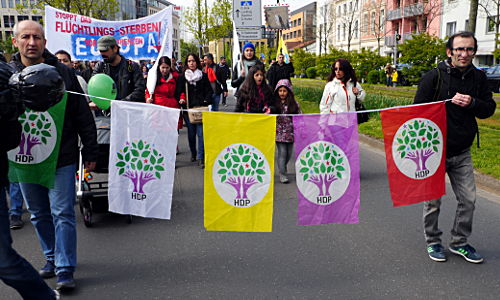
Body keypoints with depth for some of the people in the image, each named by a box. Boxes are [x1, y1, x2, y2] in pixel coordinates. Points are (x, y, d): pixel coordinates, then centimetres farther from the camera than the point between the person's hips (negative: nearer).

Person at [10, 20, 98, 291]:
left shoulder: (63, 73, -1)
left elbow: (83, 116, 1)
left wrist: (90, 152, 0)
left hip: (61, 158, -2)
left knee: (63, 214, -1)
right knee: (39, 215, 15)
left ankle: (64, 270, 7)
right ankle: (52, 258, 33)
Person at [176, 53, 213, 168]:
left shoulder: (203, 76, 10)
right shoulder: (182, 77, 10)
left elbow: (209, 91, 10)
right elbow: (179, 92, 10)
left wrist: (206, 101, -6)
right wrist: (181, 99, -11)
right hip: (188, 108, 1)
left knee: (201, 132, -10)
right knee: (191, 132, 8)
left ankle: (201, 158, -9)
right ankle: (193, 153, 29)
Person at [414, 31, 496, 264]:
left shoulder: (478, 78, 4)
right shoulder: (434, 76, -10)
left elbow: (489, 108, 7)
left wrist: (472, 103, -15)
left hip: (462, 153, 4)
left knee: (468, 200, 8)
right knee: (432, 201, 7)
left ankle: (459, 242, 26)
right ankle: (432, 242, 25)